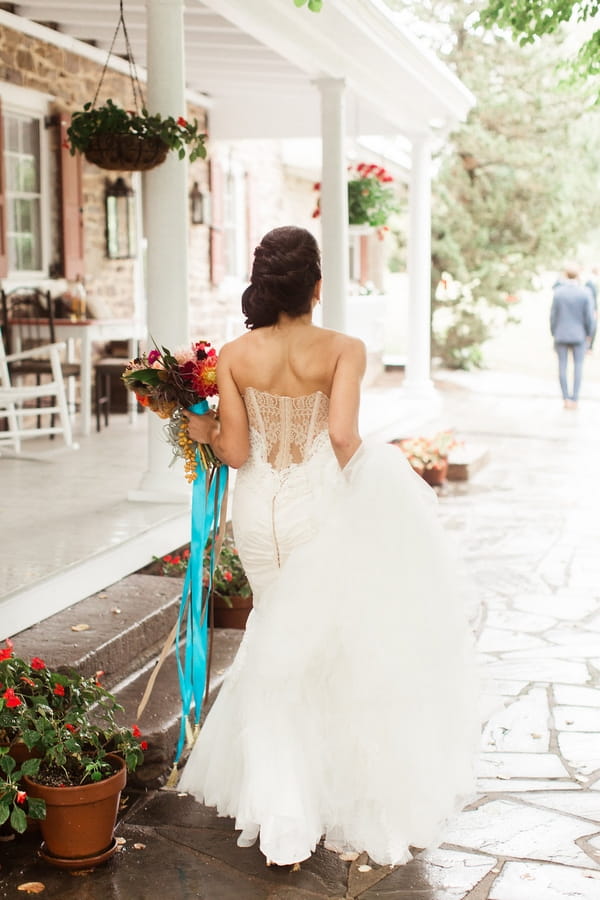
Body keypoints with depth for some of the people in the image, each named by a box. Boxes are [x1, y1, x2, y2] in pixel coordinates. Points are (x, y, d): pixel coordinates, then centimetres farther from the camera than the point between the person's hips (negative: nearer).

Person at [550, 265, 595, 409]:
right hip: (579, 336, -1)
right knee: (578, 367, 7)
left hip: (561, 336, 1)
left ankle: (566, 399, 7)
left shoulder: (558, 292, -8)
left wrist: (554, 333, 7)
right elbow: (589, 316, -9)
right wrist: (589, 334, 4)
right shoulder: (585, 293, -10)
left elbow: (553, 315, -5)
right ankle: (574, 399, 3)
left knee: (562, 367, 8)